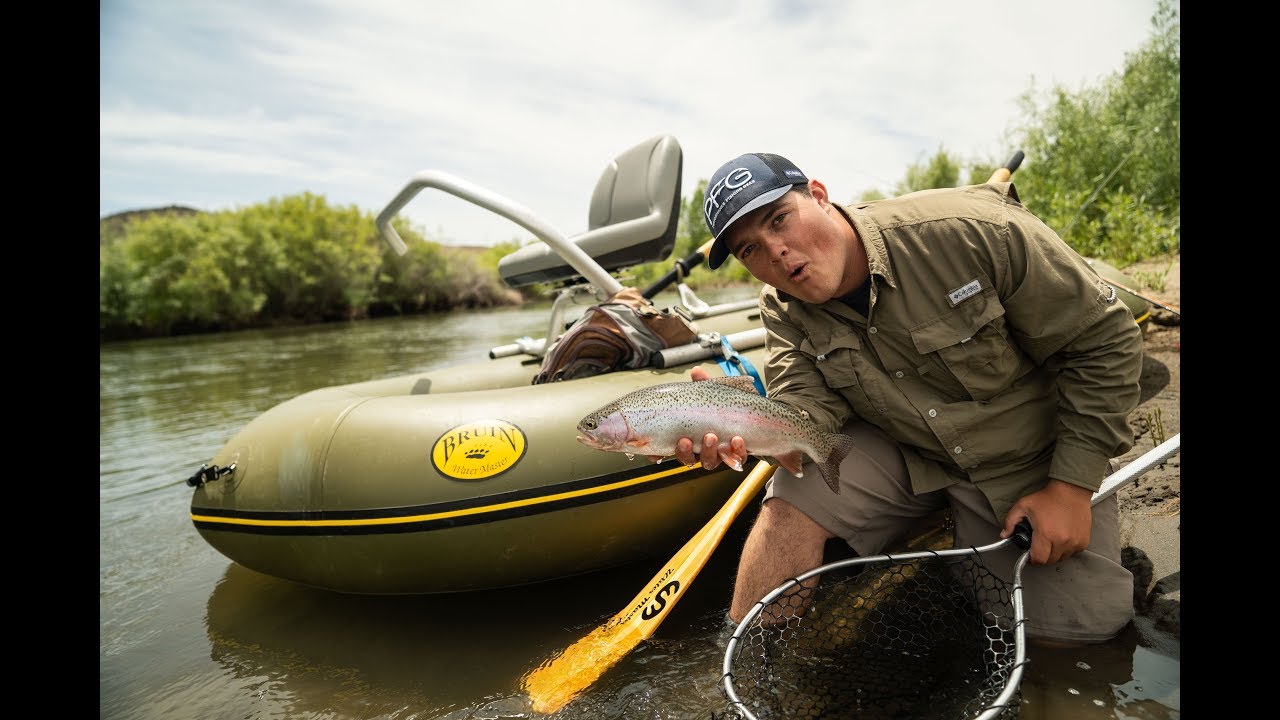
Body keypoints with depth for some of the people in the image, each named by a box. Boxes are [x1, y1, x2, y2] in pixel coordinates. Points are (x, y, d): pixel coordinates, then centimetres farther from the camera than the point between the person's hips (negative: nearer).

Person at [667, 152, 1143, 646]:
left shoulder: (972, 230, -25)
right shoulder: (783, 310, -11)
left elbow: (1104, 340, -16)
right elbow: (807, 407, -20)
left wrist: (1072, 487, -15)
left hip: (1027, 458, -1)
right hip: (899, 452, 2)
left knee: (1069, 629, -11)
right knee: (790, 502, -21)